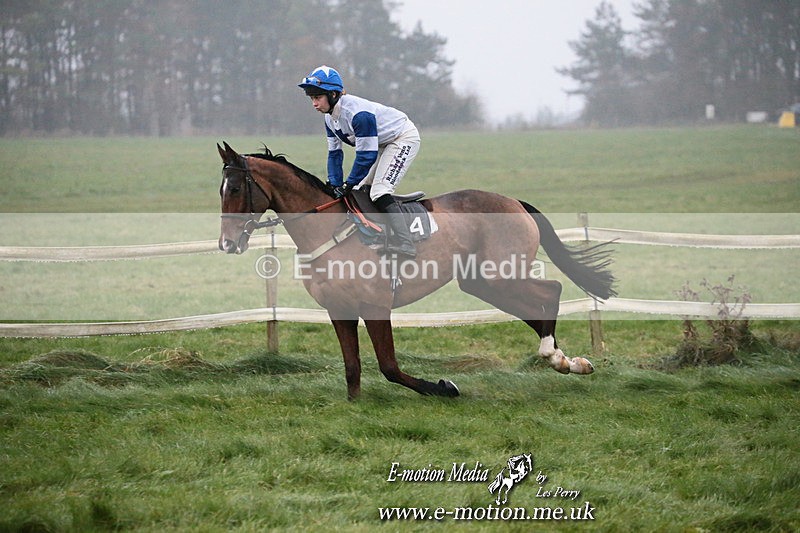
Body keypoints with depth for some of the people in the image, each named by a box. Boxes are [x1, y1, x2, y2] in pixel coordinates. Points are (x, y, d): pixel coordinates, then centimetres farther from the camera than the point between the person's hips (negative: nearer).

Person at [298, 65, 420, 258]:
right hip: (384, 144, 10)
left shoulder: (358, 113, -34)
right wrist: (335, 185, -4)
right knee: (360, 190, 11)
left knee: (379, 191, -22)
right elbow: (334, 153, 5)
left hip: (404, 139, -10)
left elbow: (366, 155, -30)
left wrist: (349, 184, -22)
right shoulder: (330, 117, -4)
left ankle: (405, 244, -28)